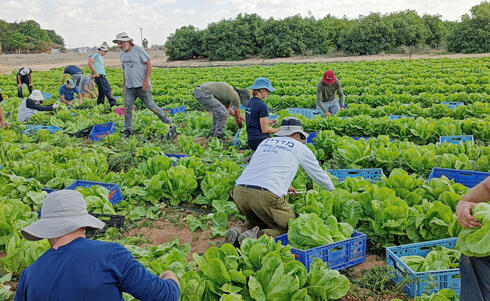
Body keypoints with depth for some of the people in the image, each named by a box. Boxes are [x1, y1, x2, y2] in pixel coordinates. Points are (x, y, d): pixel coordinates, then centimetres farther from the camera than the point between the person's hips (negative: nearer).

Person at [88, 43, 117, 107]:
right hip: (100, 76, -10)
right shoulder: (96, 55, -6)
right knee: (108, 90, -17)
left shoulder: (101, 57, 23)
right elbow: (90, 63, -17)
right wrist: (95, 73, -16)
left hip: (102, 76, 10)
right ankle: (113, 103, -22)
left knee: (102, 92, 10)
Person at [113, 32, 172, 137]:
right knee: (127, 108, -1)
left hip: (142, 86, -6)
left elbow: (149, 64, -9)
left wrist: (146, 80, -16)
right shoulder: (122, 54, 13)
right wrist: (124, 85, 18)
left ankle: (166, 120, 21)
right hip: (129, 87, 6)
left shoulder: (138, 50, -7)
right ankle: (128, 130, 9)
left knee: (151, 106, 0)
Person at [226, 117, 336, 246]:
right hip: (266, 195, -6)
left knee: (261, 224, 26)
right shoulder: (300, 148, 14)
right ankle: (257, 236, -16)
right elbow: (319, 174, 26)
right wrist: (332, 189, 46)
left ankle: (240, 231, -3)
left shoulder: (265, 142, 26)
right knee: (290, 228, 8)